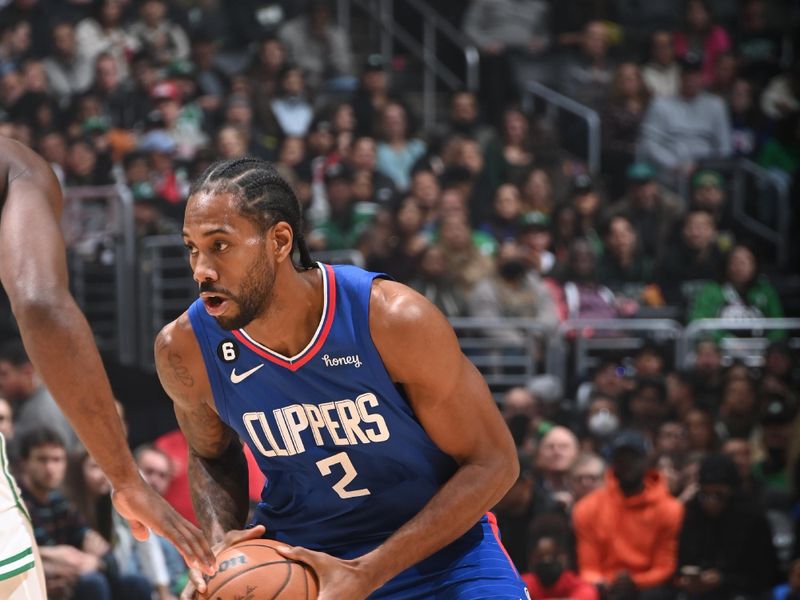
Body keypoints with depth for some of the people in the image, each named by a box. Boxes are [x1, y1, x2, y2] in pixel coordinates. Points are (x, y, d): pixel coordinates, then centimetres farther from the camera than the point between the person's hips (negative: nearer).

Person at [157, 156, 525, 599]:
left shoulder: (395, 320, -23)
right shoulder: (185, 350, -14)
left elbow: (492, 463, -16)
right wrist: (221, 539, -13)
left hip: (439, 543, -2)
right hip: (291, 560, 2)